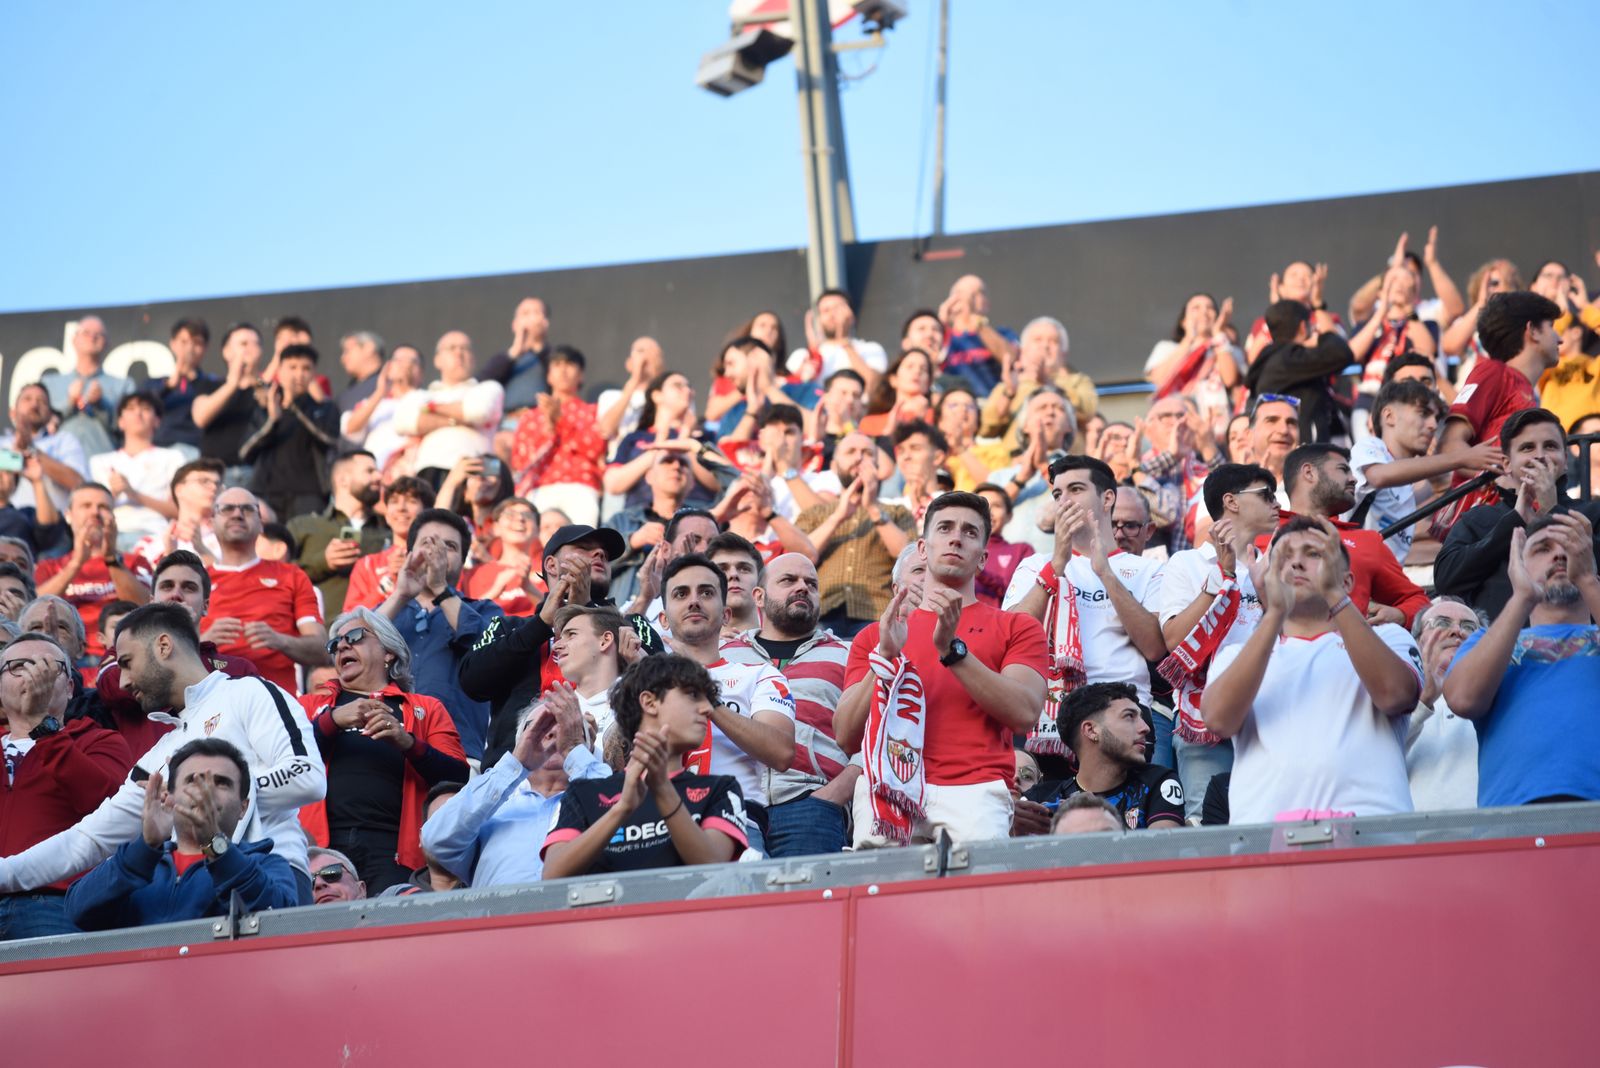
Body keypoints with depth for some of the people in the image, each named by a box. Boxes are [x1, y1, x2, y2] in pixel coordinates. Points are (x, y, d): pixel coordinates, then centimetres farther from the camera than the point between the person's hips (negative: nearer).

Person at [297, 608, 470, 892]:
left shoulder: (426, 709, 21)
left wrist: (408, 743, -8)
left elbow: (459, 778, 6)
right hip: (321, 843, 1)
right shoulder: (312, 705, 25)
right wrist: (334, 720, -6)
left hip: (392, 847, -1)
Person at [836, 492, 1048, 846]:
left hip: (975, 788, -1)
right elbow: (846, 738, 12)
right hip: (890, 788, 1)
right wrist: (884, 656, -1)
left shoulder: (1016, 628, 19)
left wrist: (951, 648, -7)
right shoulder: (874, 636, 25)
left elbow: (1025, 713, 0)